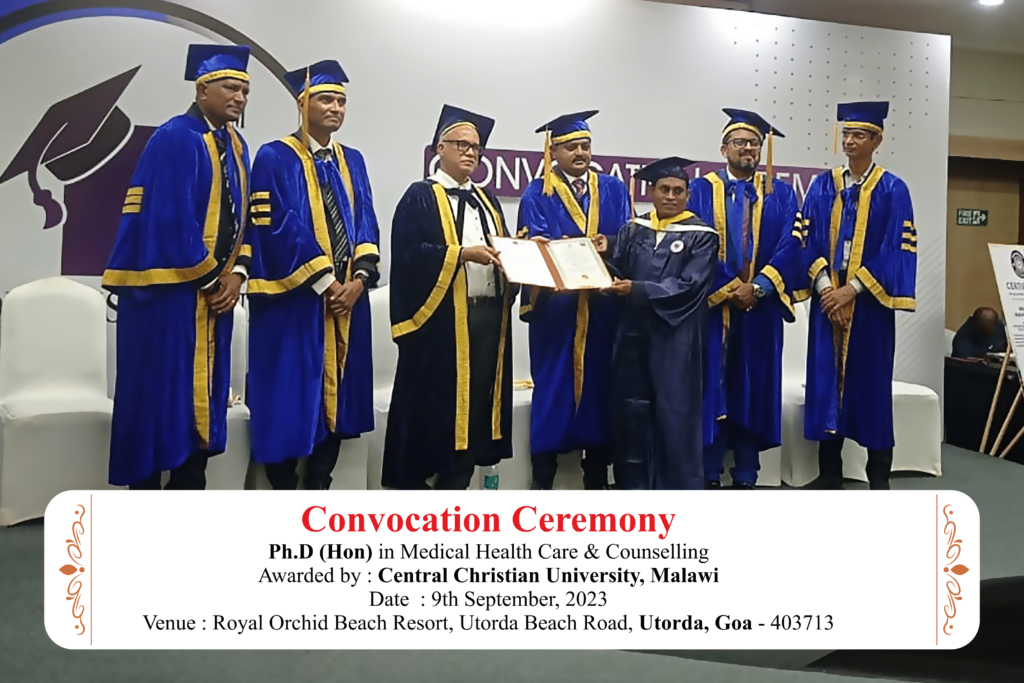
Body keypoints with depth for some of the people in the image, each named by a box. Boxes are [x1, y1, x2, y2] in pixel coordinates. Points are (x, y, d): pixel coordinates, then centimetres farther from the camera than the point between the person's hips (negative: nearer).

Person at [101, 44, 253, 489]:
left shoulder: (236, 147, 13)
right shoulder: (176, 139, -12)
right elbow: (172, 220, -19)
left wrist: (236, 272, -2)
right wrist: (212, 277, -12)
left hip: (214, 292, 8)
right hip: (168, 290, -8)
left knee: (201, 394, 11)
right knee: (159, 391, -1)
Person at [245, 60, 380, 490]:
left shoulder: (352, 161, 15)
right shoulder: (275, 158, -3)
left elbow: (366, 223, 9)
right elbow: (279, 227, -12)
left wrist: (359, 278, -7)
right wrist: (325, 282, -16)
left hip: (346, 296, 6)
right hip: (293, 298, -5)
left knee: (336, 394, 9)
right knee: (288, 395, -2)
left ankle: (318, 488, 20)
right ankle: (285, 490, 12)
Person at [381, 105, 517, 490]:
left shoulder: (487, 201, 22)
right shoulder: (421, 197, 0)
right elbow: (409, 253, -13)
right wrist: (462, 253, -20)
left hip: (488, 318, 7)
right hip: (442, 319, -6)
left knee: (475, 408, 9)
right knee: (433, 410, -3)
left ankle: (454, 491, 20)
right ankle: (416, 483, 10)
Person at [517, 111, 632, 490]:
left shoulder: (614, 189, 14)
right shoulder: (538, 194, 5)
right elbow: (534, 246, -7)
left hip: (603, 307, 3)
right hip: (555, 307, -3)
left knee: (599, 384, 7)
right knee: (552, 386, -1)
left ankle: (596, 477, 19)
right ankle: (543, 478, 9)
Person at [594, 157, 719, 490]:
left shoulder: (701, 235, 0)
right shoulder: (633, 230, 11)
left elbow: (687, 286, -11)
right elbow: (617, 274, 6)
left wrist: (637, 290, -20)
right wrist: (605, 254, -14)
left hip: (676, 338, -4)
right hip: (633, 334, 4)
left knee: (675, 415, 0)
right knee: (631, 413, 8)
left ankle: (679, 487, 12)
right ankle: (633, 485, 20)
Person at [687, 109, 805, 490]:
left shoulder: (781, 194, 11)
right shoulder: (702, 190, 5)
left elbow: (792, 244, -1)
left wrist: (759, 287, -14)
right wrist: (729, 289, -13)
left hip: (760, 308, 2)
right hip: (712, 305, -2)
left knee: (754, 390, 6)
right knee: (711, 390, 0)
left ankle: (746, 478, 16)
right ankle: (710, 478, 10)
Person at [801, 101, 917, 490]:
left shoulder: (893, 190, 1)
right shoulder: (823, 186, 8)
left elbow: (898, 250, -5)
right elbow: (809, 241, 3)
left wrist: (851, 289, -13)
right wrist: (824, 287, -11)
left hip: (869, 302, -2)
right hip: (828, 299, 2)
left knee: (871, 382, 3)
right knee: (826, 380, 4)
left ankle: (878, 475, 16)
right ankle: (829, 472, 14)